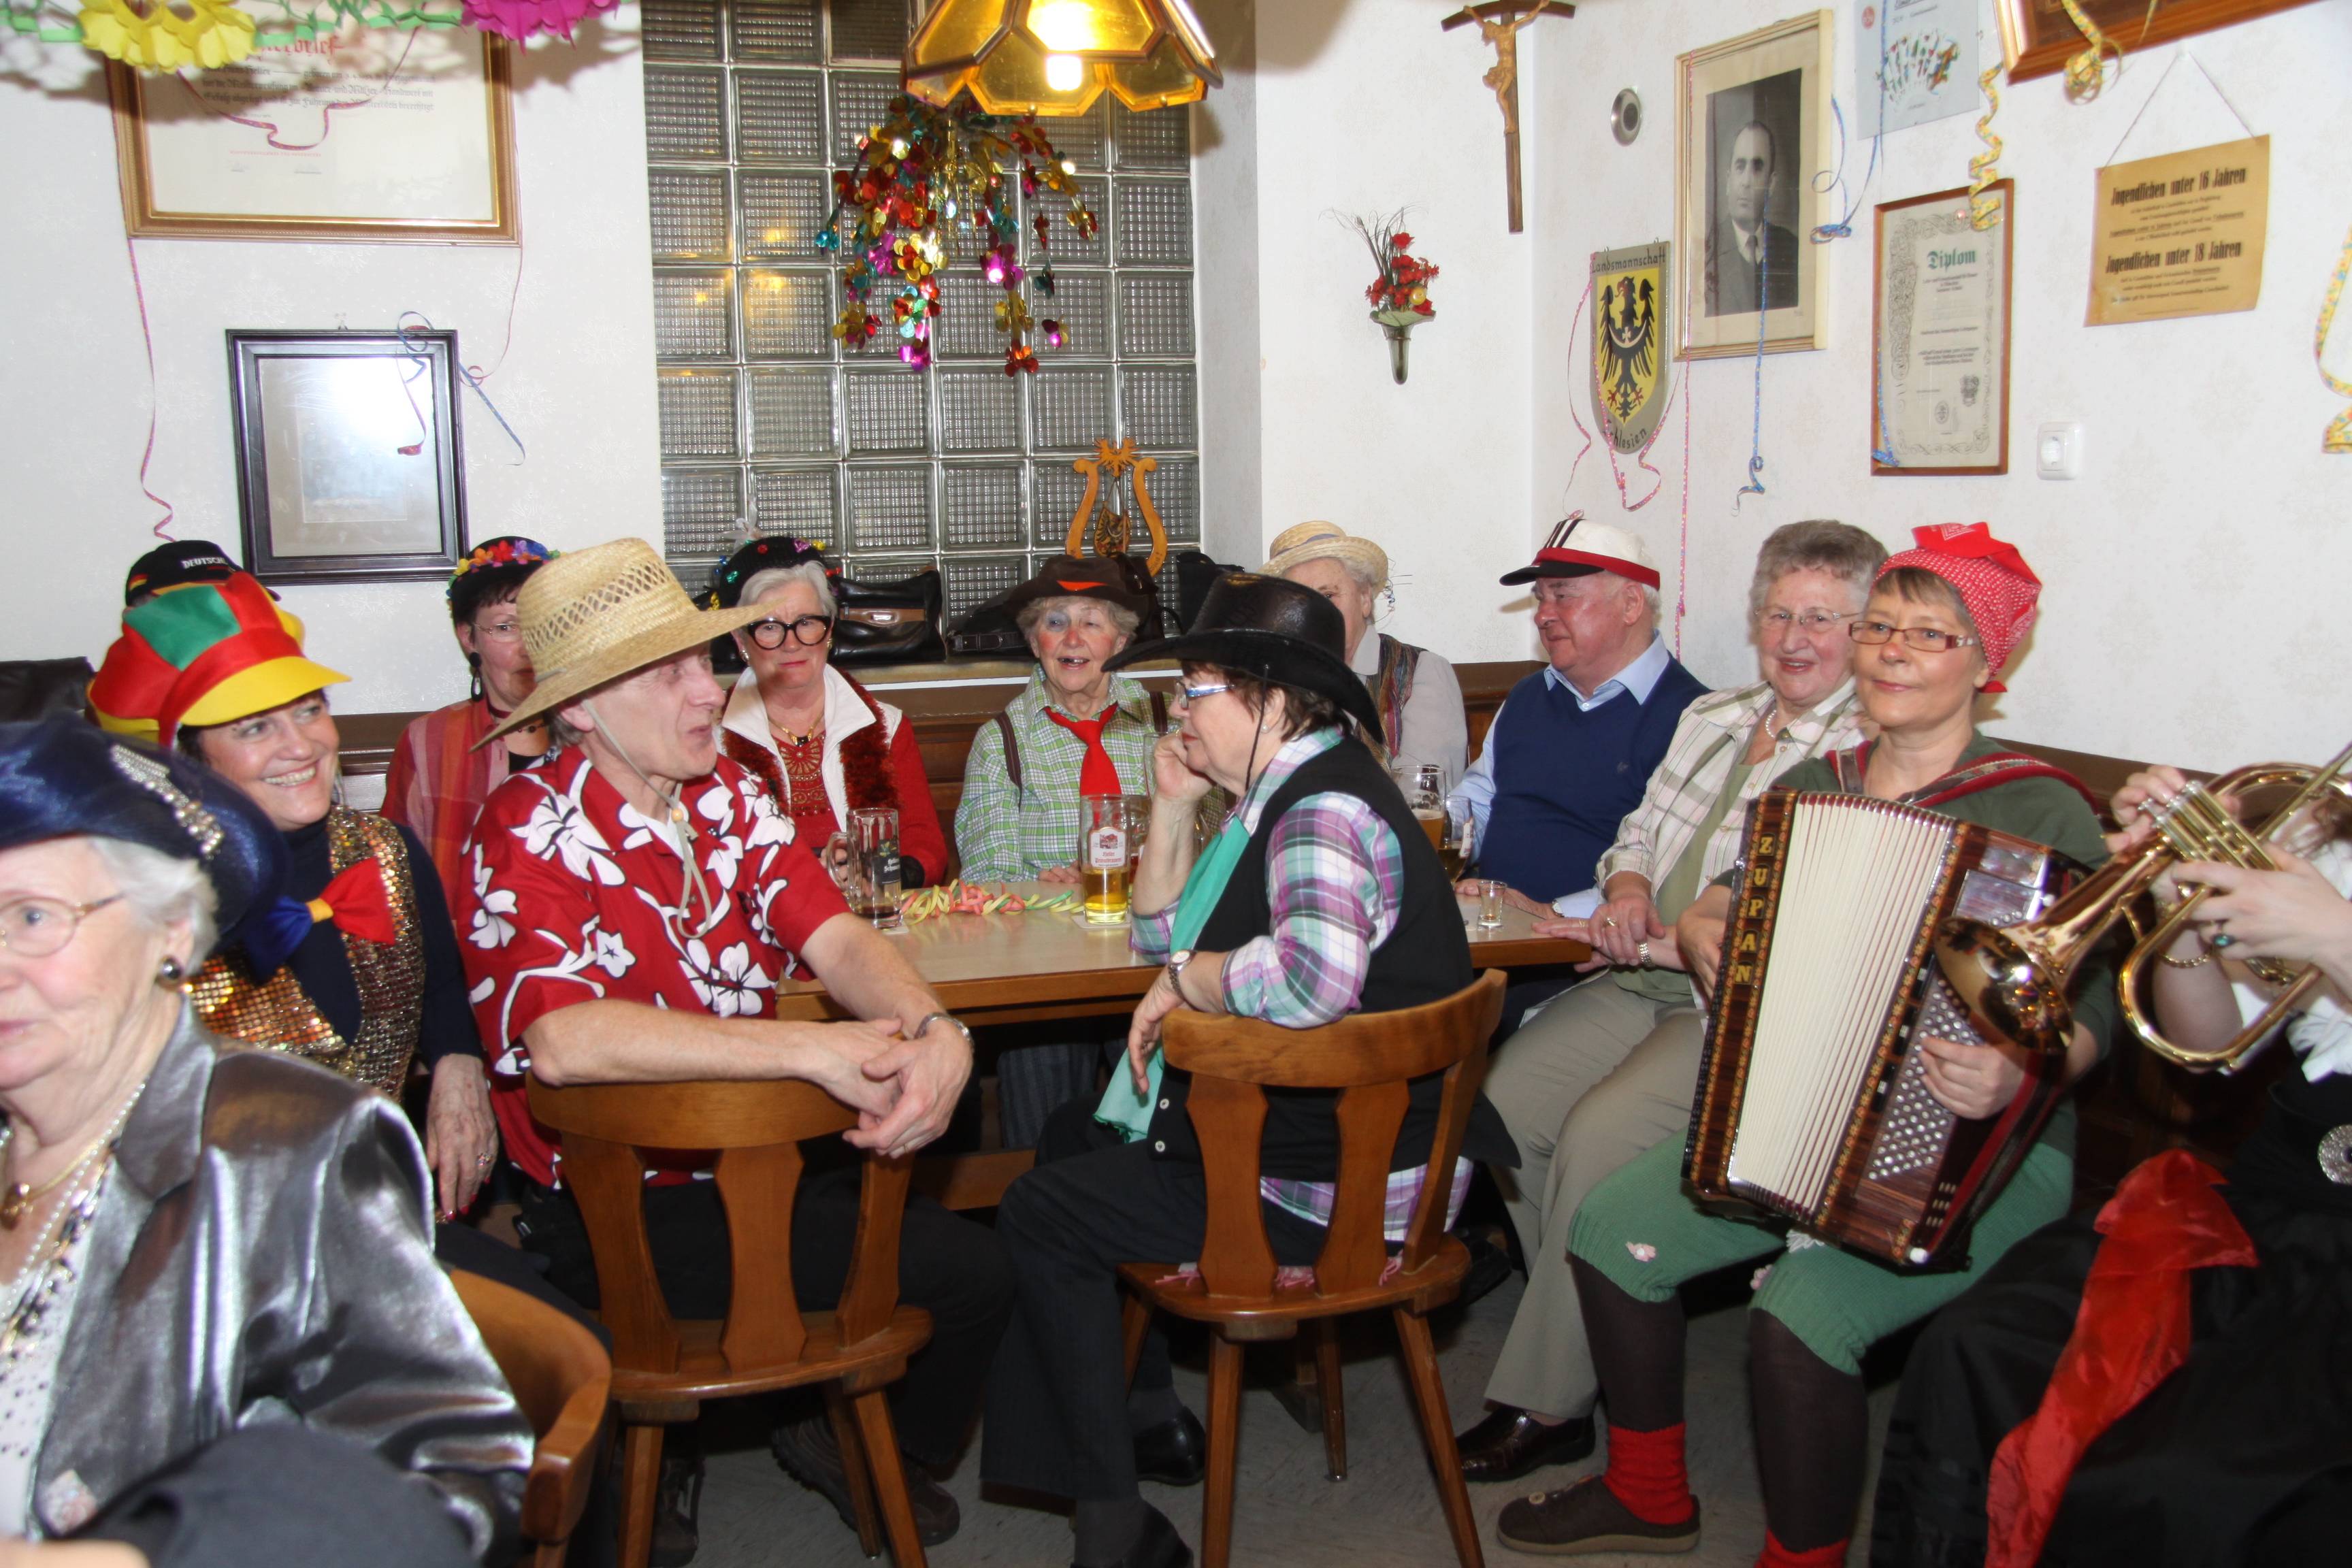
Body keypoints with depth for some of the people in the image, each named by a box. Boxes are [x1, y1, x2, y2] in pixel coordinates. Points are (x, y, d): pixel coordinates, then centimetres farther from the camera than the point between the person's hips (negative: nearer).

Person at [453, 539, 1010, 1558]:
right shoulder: (528, 834, -15)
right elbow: (563, 1041, -31)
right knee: (966, 1271, -15)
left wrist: (932, 1030, -27)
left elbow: (836, 939, -4)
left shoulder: (724, 796, 6)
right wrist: (813, 1050, -37)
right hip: (622, 1212, -7)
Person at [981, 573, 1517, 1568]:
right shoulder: (1278, 797, 11)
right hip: (1305, 1130, 11)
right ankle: (1144, 1414, 28)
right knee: (1075, 1139, 23)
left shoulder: (1326, 811, -23)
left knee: (1041, 1213, -5)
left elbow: (1313, 975, -44)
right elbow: (1163, 939, 18)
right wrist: (1172, 808, 4)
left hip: (1336, 1187, -11)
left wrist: (1186, 984, -24)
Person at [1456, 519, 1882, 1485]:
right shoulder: (1712, 719, 16)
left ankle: (1548, 1405, -9)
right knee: (1505, 1101, -13)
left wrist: (1662, 943, -17)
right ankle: (1598, 1334, 4)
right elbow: (1638, 834, 24)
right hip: (1645, 983, 8)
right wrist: (1628, 887, -1)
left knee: (1598, 1136, -26)